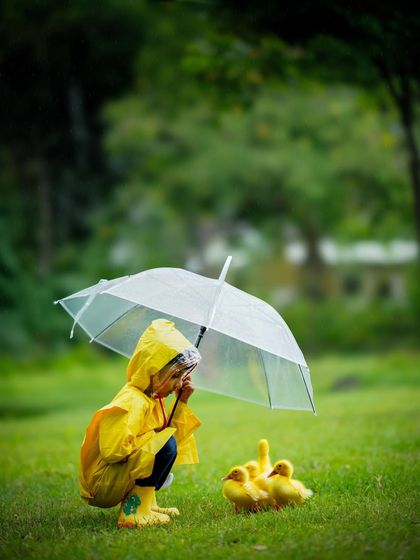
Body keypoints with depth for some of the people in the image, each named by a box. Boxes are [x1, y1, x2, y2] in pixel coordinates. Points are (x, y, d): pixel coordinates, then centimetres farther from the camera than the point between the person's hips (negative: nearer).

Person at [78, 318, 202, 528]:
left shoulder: (154, 399, 9)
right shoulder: (132, 402, -22)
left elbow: (172, 431, 15)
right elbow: (113, 451, -29)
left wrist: (182, 403, 7)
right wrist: (153, 439, -17)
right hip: (102, 484, -10)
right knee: (167, 445, -25)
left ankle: (146, 501, 11)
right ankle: (134, 511, -20)